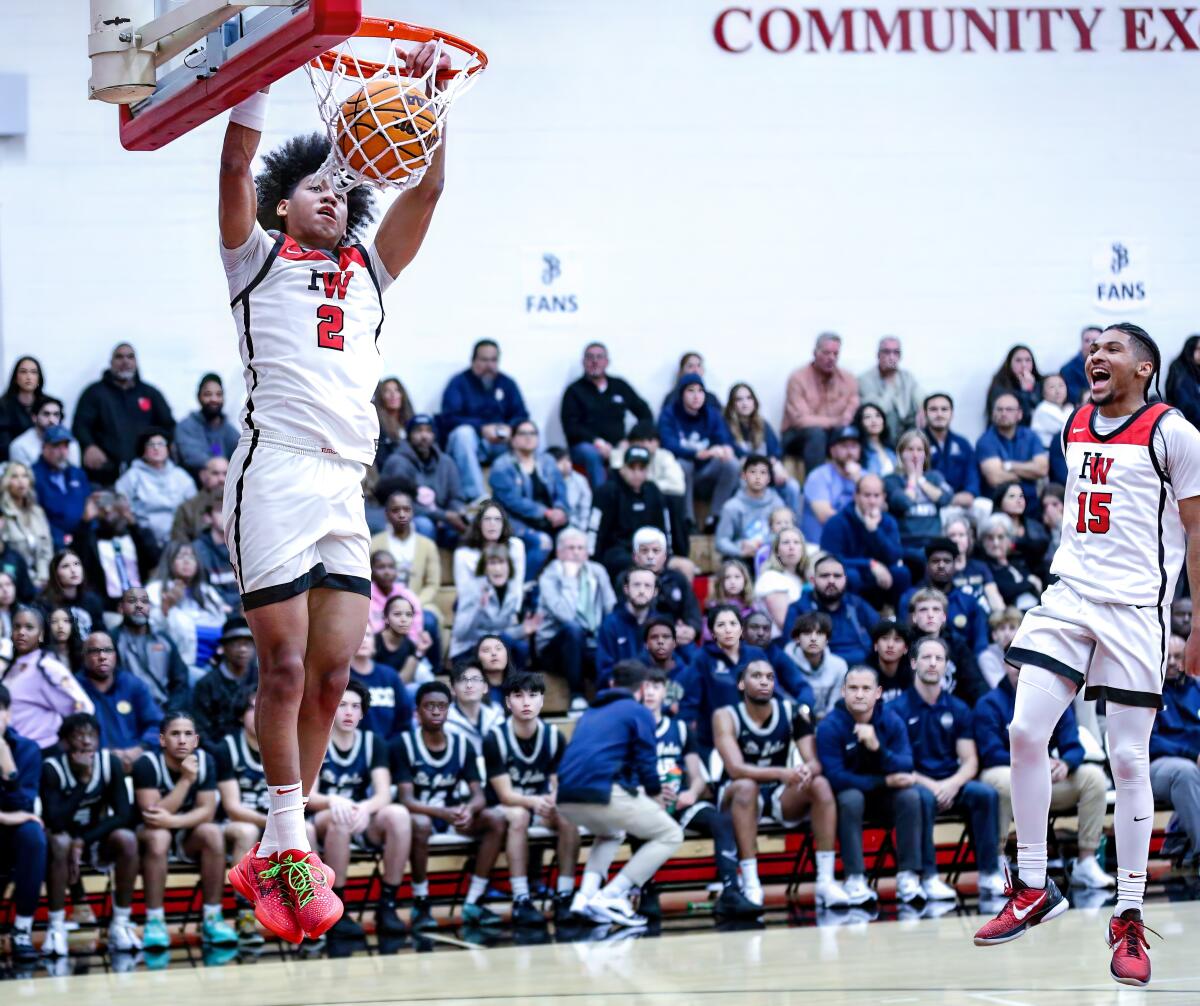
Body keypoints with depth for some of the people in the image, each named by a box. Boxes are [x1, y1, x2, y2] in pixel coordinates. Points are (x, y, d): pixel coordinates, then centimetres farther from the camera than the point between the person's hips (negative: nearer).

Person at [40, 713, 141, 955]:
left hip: (98, 842, 2)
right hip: (65, 839, -2)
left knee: (127, 839, -28)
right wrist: (83, 781, -33)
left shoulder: (110, 763, -12)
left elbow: (124, 815, -16)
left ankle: (120, 925, -19)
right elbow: (55, 822, -29)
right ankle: (56, 927, -25)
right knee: (60, 842, -36)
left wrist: (83, 842, -25)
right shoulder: (52, 769, -20)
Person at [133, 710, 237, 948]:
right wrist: (186, 780, -35)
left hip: (187, 834, 3)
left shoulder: (204, 761, -10)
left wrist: (172, 821, -31)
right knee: (158, 836, -36)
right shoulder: (147, 765, -21)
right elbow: (152, 816, -29)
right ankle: (154, 922, -30)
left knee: (213, 833, -27)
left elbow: (207, 812, -14)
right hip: (149, 832, -3)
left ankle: (212, 918, -20)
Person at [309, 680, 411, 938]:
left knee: (398, 814, -29)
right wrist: (333, 802, -37)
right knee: (339, 818, -38)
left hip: (362, 823, 3)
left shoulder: (373, 742, 3)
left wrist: (365, 808, -33)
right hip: (323, 823, -3)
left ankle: (387, 905, -22)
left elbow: (384, 794, -9)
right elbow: (308, 796, -14)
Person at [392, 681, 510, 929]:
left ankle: (473, 902, -18)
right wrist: (443, 813, -38)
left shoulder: (462, 745, 1)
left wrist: (468, 809, -31)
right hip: (420, 815, -5)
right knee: (421, 824, -39)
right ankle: (420, 904, -22)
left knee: (497, 818, -20)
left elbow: (479, 795, -5)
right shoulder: (403, 745, -12)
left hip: (451, 816, 5)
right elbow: (406, 799, -20)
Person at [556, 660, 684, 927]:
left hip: (567, 800, 7)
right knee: (670, 835, 10)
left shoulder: (591, 713, 28)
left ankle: (586, 895, 12)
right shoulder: (639, 712, 8)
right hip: (604, 793, -7)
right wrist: (656, 795, 22)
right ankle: (610, 897, -4)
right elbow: (646, 763, 1)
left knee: (610, 833, 37)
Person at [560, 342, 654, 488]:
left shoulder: (620, 386, 18)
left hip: (617, 447, 3)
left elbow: (645, 414, 20)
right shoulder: (574, 391, 8)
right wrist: (596, 442, -16)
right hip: (586, 445, -3)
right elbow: (571, 427, -1)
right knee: (592, 454, -38)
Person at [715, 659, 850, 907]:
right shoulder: (726, 716, -13)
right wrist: (782, 773, -41)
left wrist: (807, 770, -36)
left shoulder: (793, 714, -3)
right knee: (746, 786, -37)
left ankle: (826, 881, -26)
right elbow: (735, 769, -26)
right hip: (737, 796, -3)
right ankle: (750, 885, -38)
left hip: (781, 795, 3)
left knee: (820, 784, -23)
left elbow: (814, 762, -9)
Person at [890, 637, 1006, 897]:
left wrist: (953, 784, -16)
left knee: (986, 794, -26)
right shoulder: (898, 709, -1)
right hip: (916, 784, -4)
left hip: (951, 785, 4)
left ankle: (989, 874, -20)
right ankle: (928, 877, -30)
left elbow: (970, 761, 6)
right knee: (924, 797, -38)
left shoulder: (958, 709, 11)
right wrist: (929, 785, -20)